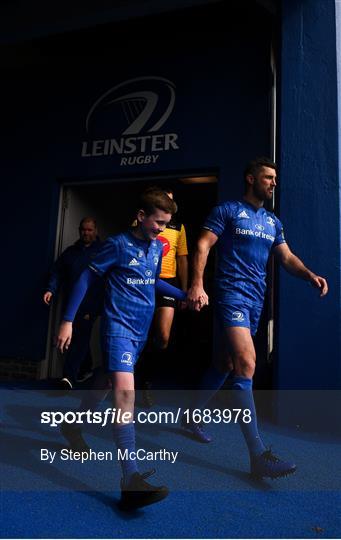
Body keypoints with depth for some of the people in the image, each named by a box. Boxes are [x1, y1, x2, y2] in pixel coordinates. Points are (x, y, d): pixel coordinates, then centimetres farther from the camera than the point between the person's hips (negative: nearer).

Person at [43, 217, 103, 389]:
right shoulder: (70, 251, 15)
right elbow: (58, 272, 12)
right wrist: (51, 289, -7)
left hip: (90, 305, -5)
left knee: (81, 337, -12)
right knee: (80, 337, 13)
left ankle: (69, 376, -15)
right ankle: (86, 369, 31)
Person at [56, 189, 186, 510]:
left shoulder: (157, 247, 9)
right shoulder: (118, 244, -11)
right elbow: (86, 279, -8)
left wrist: (184, 296, 15)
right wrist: (67, 320, -10)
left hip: (141, 329, 8)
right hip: (118, 325, -7)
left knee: (110, 382, 20)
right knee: (125, 389, -20)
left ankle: (73, 427, 45)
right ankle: (131, 479, -20)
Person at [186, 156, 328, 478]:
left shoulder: (273, 222, 18)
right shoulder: (227, 211, -1)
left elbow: (287, 258, 13)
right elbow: (203, 247, -9)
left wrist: (310, 276, -7)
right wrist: (197, 285, -24)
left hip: (256, 301, 7)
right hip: (231, 294, -7)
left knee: (225, 364, 15)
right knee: (246, 364, -18)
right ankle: (257, 455, -12)